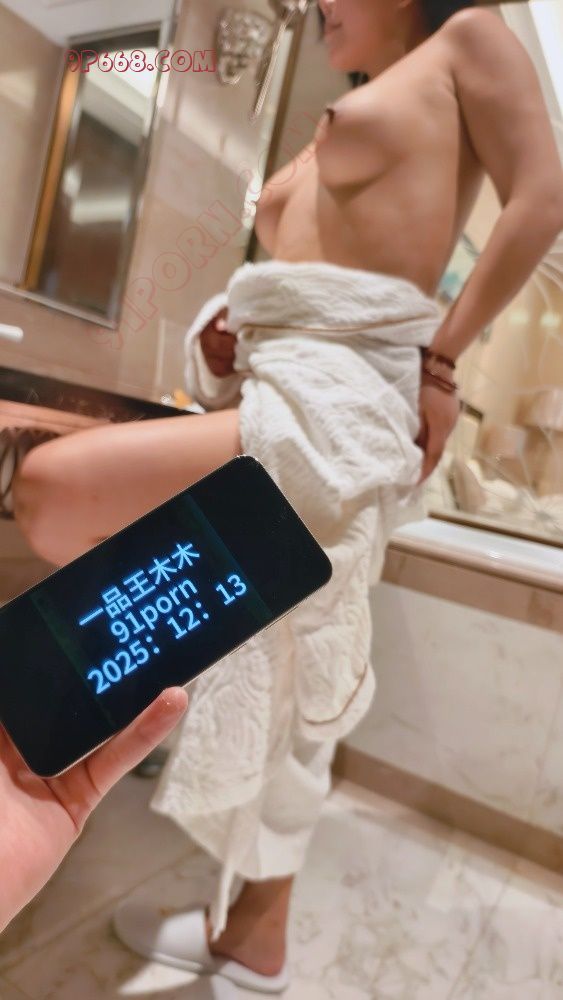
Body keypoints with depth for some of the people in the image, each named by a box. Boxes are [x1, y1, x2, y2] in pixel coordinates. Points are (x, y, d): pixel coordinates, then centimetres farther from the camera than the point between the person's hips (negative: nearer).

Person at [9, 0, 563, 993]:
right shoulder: (338, 125, 32)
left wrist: (440, 358, -10)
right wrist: (228, 325, 7)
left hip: (339, 392, -8)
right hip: (279, 385, 8)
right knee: (285, 687, 12)